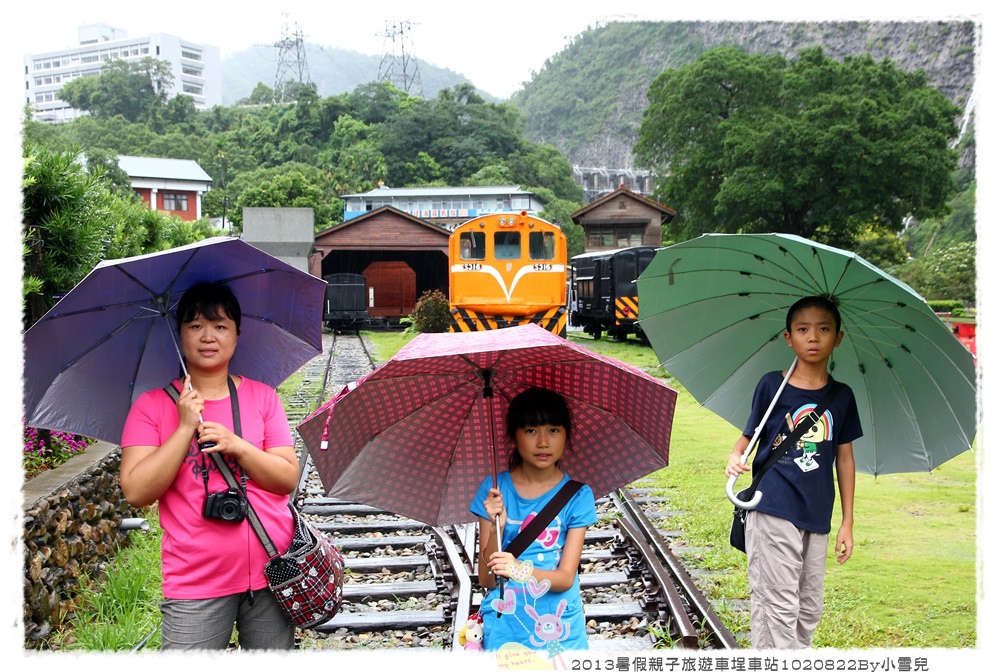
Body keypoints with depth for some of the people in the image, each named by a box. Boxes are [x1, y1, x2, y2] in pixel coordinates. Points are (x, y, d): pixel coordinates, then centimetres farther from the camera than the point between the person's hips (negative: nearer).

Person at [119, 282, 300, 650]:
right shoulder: (152, 405, 1)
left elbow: (288, 479, -1)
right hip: (194, 585, -2)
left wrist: (236, 445, -15)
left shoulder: (262, 396, 5)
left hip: (270, 574, 2)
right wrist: (185, 427, -14)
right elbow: (136, 492, -9)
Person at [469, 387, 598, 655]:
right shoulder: (494, 490, -8)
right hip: (504, 626, 0)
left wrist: (521, 570, -32)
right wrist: (497, 527, -26)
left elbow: (566, 578, -13)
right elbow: (487, 579, -8)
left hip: (560, 629, 0)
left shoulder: (577, 495, -8)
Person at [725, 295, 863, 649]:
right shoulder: (771, 385, -3)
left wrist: (847, 522, 10)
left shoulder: (841, 396, 6)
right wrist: (736, 457, -21)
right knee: (779, 605, -4)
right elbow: (748, 436, 2)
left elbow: (844, 458, 10)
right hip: (773, 510, -4)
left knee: (810, 609, 13)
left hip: (816, 516, 4)